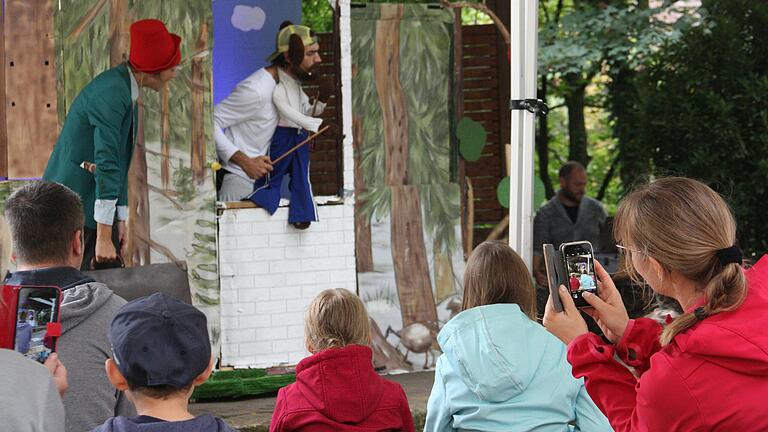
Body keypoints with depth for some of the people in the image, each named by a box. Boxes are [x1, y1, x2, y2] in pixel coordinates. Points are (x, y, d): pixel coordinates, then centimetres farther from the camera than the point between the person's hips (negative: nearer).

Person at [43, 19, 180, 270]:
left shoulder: (127, 90, 10)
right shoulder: (111, 93, -22)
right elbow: (106, 164, -25)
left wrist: (120, 219, 15)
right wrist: (103, 237, -26)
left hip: (95, 206, 10)